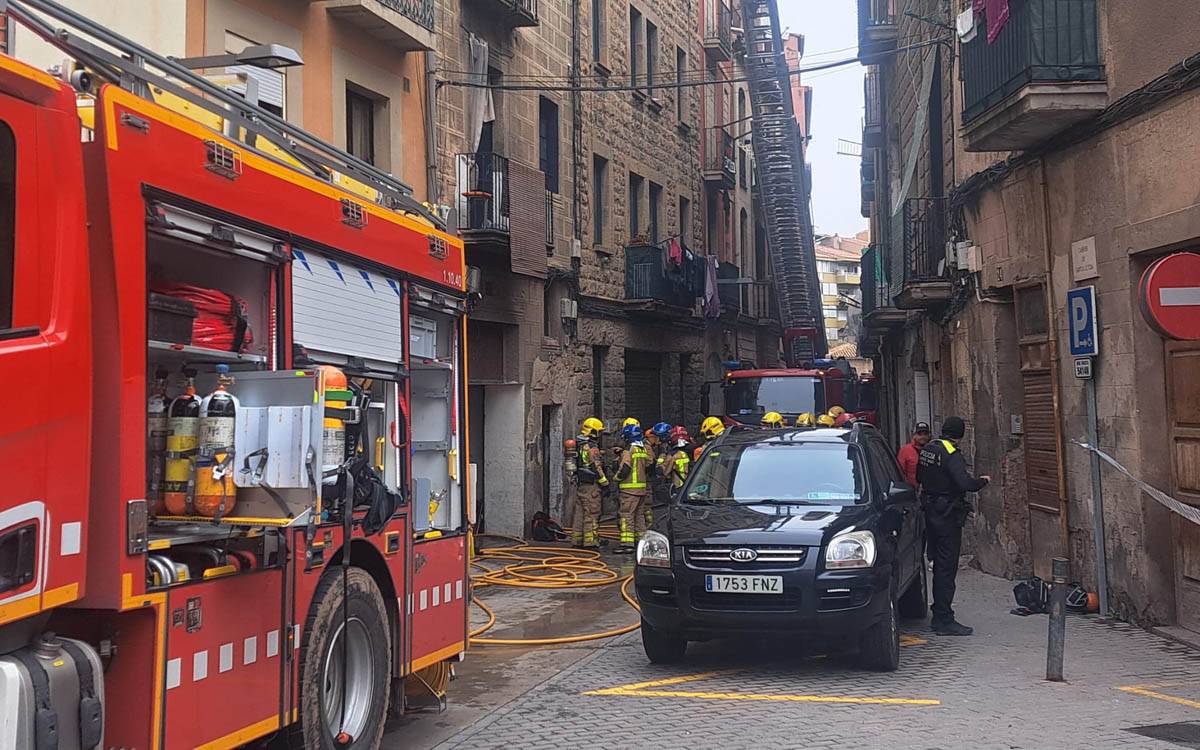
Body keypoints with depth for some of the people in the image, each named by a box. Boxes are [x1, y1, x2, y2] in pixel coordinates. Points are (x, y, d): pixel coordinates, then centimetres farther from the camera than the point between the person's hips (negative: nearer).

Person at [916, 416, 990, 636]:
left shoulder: (927, 449, 8)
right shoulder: (952, 455, -19)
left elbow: (919, 478, 20)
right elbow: (965, 483, -28)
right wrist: (983, 480, -9)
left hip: (930, 512, 9)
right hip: (948, 516, -9)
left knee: (940, 564, 17)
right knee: (947, 567, -5)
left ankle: (939, 616, 24)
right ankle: (944, 620, -3)